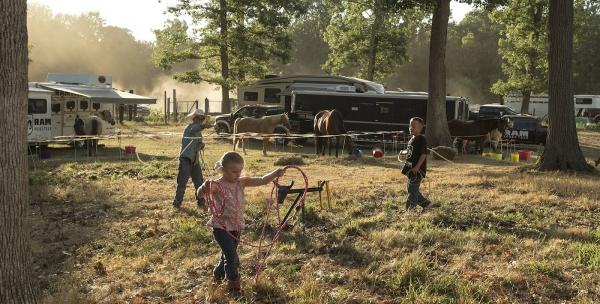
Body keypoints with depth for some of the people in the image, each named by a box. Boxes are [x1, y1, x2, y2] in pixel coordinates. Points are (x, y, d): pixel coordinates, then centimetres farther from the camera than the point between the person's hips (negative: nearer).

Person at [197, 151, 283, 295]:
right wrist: (205, 187, -54)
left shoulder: (242, 182, -2)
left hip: (236, 227, 6)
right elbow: (199, 193, -31)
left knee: (228, 256, 20)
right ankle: (234, 284, 6)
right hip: (221, 227, -6)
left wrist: (275, 174, -23)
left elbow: (261, 181, -7)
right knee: (232, 256, -11)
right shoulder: (217, 185, -18)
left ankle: (217, 277, 44)